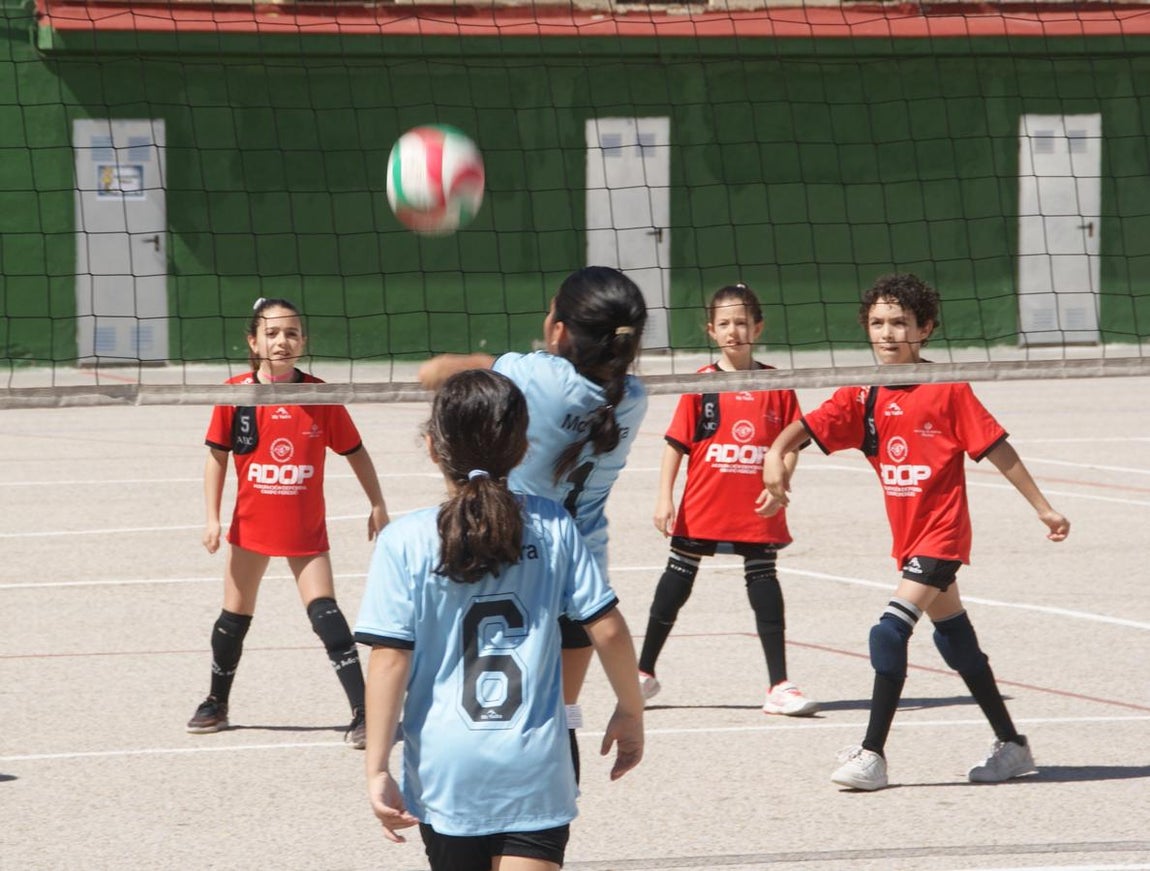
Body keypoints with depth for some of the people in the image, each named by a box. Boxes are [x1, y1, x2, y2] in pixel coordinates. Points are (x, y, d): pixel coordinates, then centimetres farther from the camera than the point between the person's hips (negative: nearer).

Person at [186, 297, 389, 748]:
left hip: (306, 529, -2)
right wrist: (212, 518, -5)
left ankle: (362, 713, -14)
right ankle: (216, 704, 34)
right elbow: (217, 454, 0)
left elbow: (355, 452, 2)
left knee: (324, 611, -14)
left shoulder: (320, 396, -10)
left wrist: (378, 507, 5)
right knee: (234, 616, 14)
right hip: (251, 524, 2)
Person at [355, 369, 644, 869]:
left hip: (446, 771, 0)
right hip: (536, 771, 0)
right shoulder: (552, 528, -2)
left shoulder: (405, 542, -8)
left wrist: (377, 770, -8)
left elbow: (389, 660, -11)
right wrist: (630, 712, 16)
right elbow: (608, 630, 0)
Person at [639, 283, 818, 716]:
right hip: (702, 508, 0)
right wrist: (665, 500, -6)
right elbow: (676, 443, -1)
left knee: (765, 589, 2)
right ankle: (645, 672, 25)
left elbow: (791, 442, 5)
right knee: (677, 582, 11)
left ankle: (779, 687, 5)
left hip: (758, 511, 0)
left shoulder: (776, 385, 1)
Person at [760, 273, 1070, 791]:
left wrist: (1042, 508, -4)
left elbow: (996, 449, -7)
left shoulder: (947, 391, -11)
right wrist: (776, 452, -31)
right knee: (955, 640, 16)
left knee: (890, 632, -18)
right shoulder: (862, 398, 3)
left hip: (941, 535, -7)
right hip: (908, 537, 7)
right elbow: (808, 427, -8)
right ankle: (1012, 745, 29)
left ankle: (872, 754, -12)